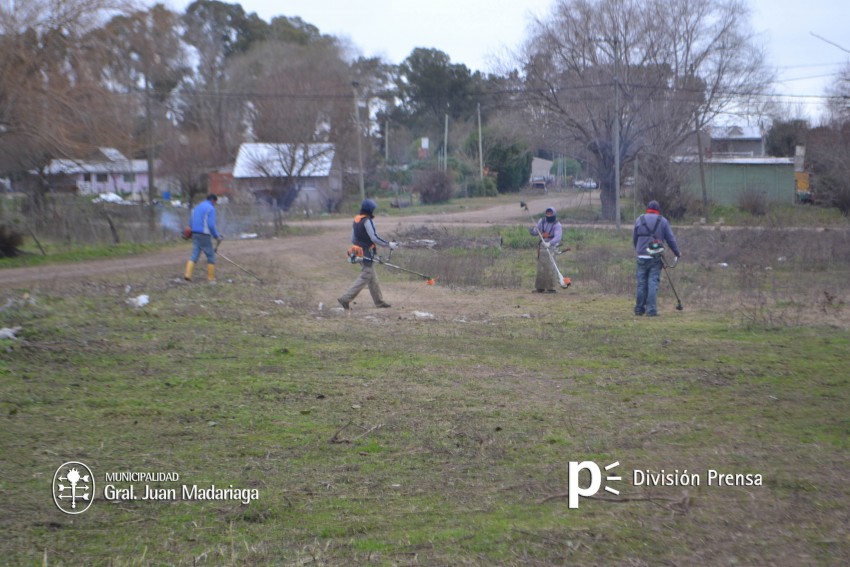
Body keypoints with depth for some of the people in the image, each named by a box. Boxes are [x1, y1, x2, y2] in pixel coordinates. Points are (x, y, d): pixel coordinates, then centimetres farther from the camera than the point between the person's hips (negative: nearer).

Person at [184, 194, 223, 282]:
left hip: (195, 235, 7)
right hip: (204, 235, -7)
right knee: (211, 256, 5)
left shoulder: (197, 208, 18)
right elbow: (211, 225, -16)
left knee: (194, 256, 4)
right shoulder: (211, 208, -7)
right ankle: (211, 278, 6)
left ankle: (187, 274, -13)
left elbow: (191, 225, 18)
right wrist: (217, 236, -5)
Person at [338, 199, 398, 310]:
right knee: (364, 278, -6)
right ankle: (346, 299, -10)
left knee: (373, 278, 15)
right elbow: (374, 237, -21)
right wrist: (389, 244, -14)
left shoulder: (356, 220, 11)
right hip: (367, 254, -9)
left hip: (359, 252, 9)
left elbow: (353, 239, 15)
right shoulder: (367, 221, -16)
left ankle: (379, 301, 20)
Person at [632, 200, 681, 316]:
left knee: (641, 284, 8)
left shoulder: (639, 220, 8)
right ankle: (651, 310, -6)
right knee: (653, 283, -2)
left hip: (642, 257, 1)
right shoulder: (663, 221, 4)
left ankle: (639, 309, 13)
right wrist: (677, 253, 18)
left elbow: (634, 239, 14)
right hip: (656, 258, -1)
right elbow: (671, 239, 5)